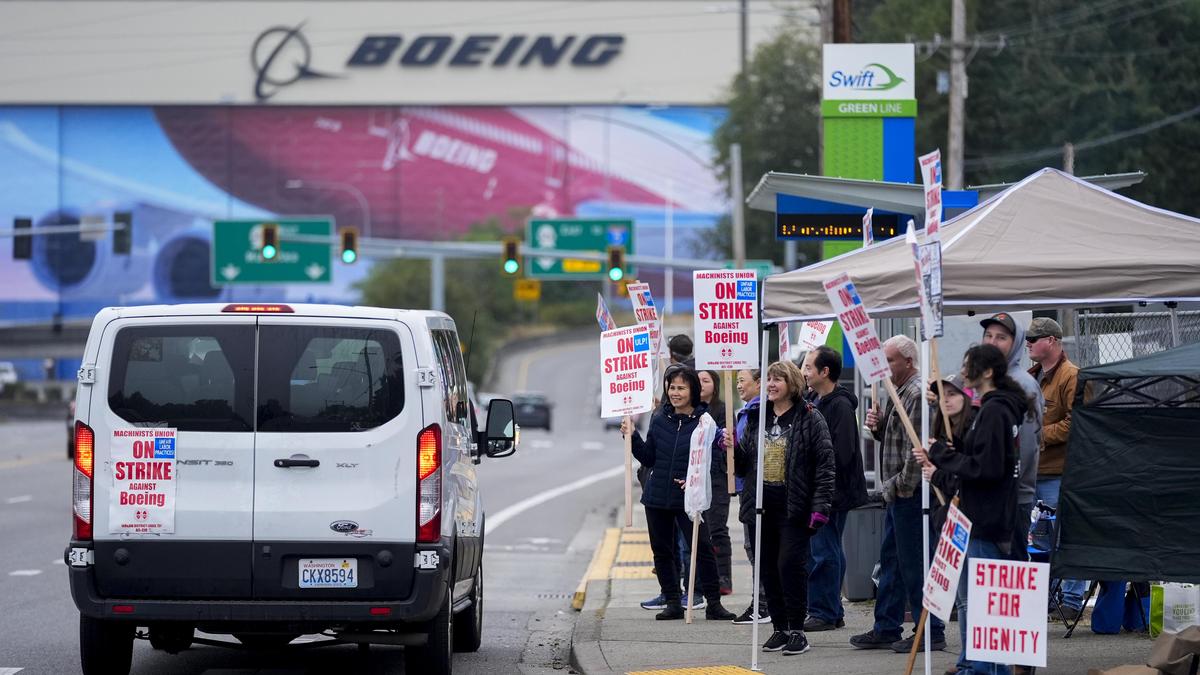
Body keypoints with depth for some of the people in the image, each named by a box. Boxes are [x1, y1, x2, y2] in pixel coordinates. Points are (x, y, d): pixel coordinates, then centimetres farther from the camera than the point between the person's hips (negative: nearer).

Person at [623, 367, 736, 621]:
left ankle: (713, 603, -1)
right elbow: (648, 458, 9)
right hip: (657, 497, 4)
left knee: (703, 547, -9)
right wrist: (632, 437, -3)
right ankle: (673, 603, 18)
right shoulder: (659, 420, 6)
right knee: (662, 551, 9)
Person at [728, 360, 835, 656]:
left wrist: (820, 506, -16)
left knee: (790, 565, -10)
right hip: (762, 506, 6)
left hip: (794, 507, -6)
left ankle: (797, 629, -1)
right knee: (768, 568, 7)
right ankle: (780, 628, 16)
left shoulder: (809, 418, -5)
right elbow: (744, 463, 19)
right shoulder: (757, 418, 13)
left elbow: (825, 464, -9)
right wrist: (733, 448, -2)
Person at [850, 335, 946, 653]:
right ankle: (886, 630, 21)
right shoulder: (898, 392, 17)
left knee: (914, 562, -6)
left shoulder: (918, 394, -16)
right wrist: (878, 426, 6)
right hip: (897, 493, 11)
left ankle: (931, 632, 0)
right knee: (891, 560, 14)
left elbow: (917, 447, -21)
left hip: (910, 493, -11)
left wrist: (902, 486, -17)